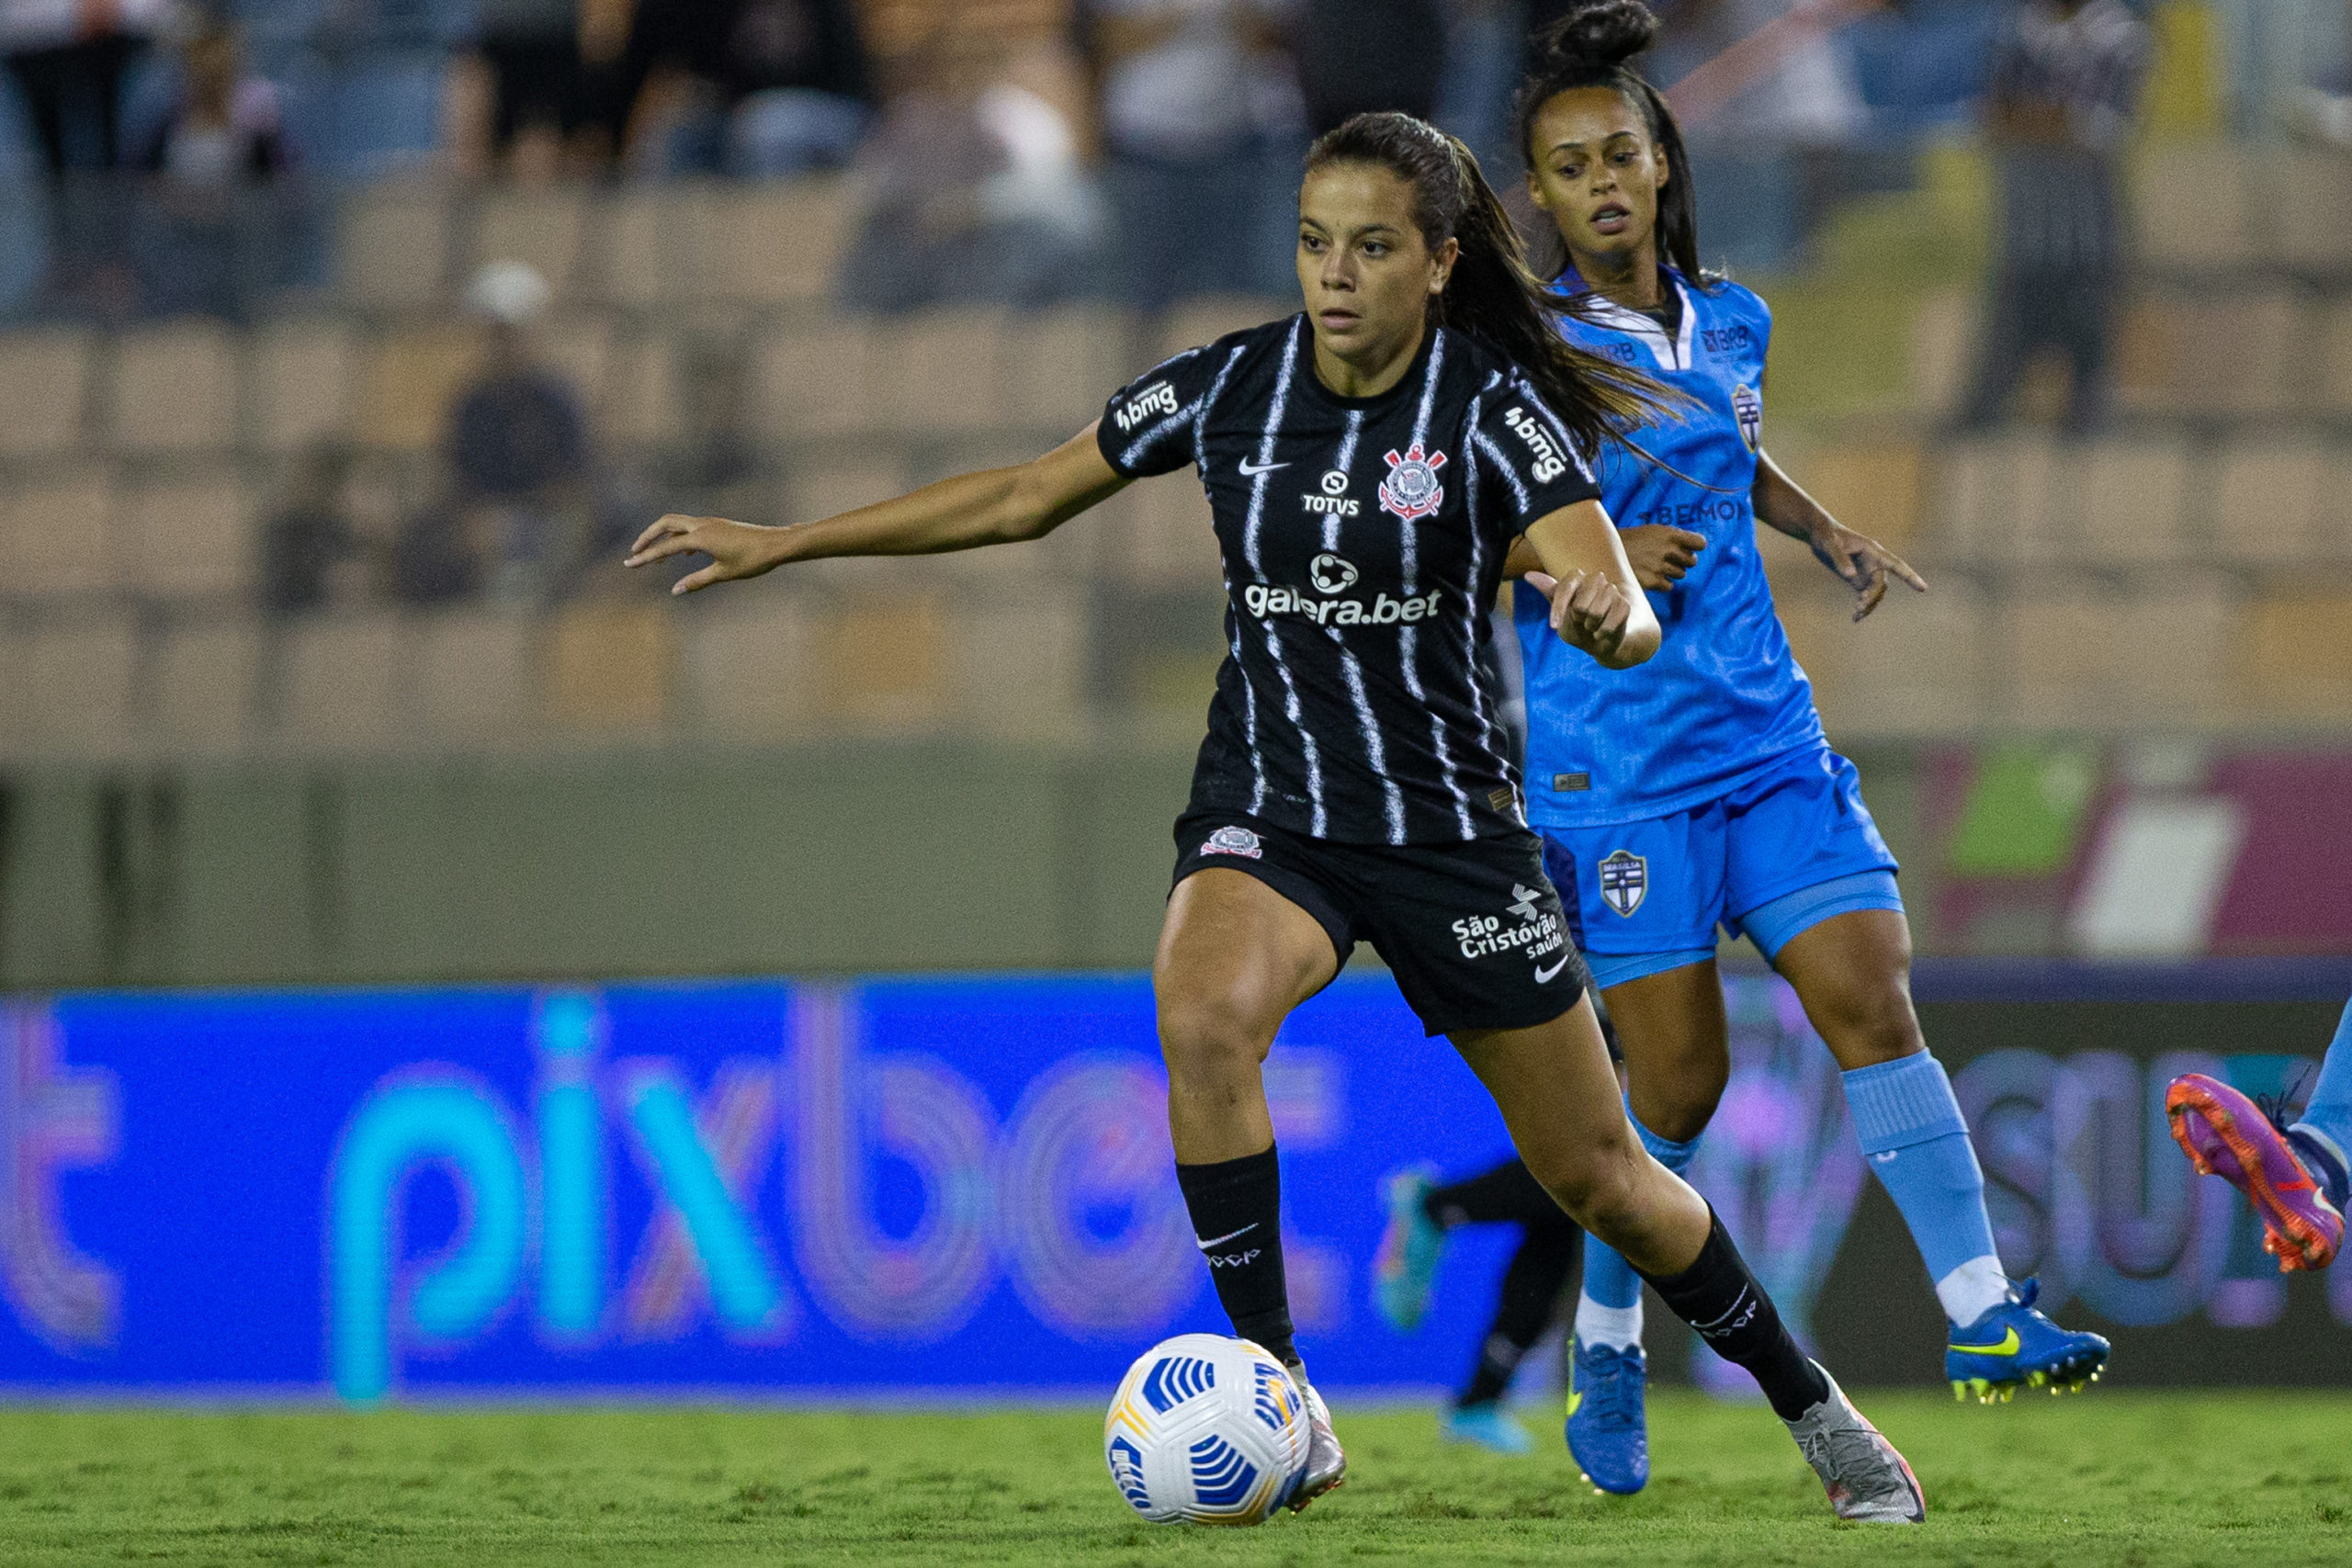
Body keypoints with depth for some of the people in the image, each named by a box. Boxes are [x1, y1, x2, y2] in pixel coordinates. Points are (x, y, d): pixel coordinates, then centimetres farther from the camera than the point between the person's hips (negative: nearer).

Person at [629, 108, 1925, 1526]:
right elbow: (1026, 495, 8)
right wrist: (786, 543, 7)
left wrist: (1604, 610, -50)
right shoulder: (1231, 387, -4)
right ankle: (1283, 1409, -24)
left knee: (1597, 1174, 6)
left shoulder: (1495, 408, -13)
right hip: (1265, 810, 2)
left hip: (1450, 819, -2)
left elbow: (1626, 618, -25)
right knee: (1203, 1016, -32)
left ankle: (1813, 1410, 32)